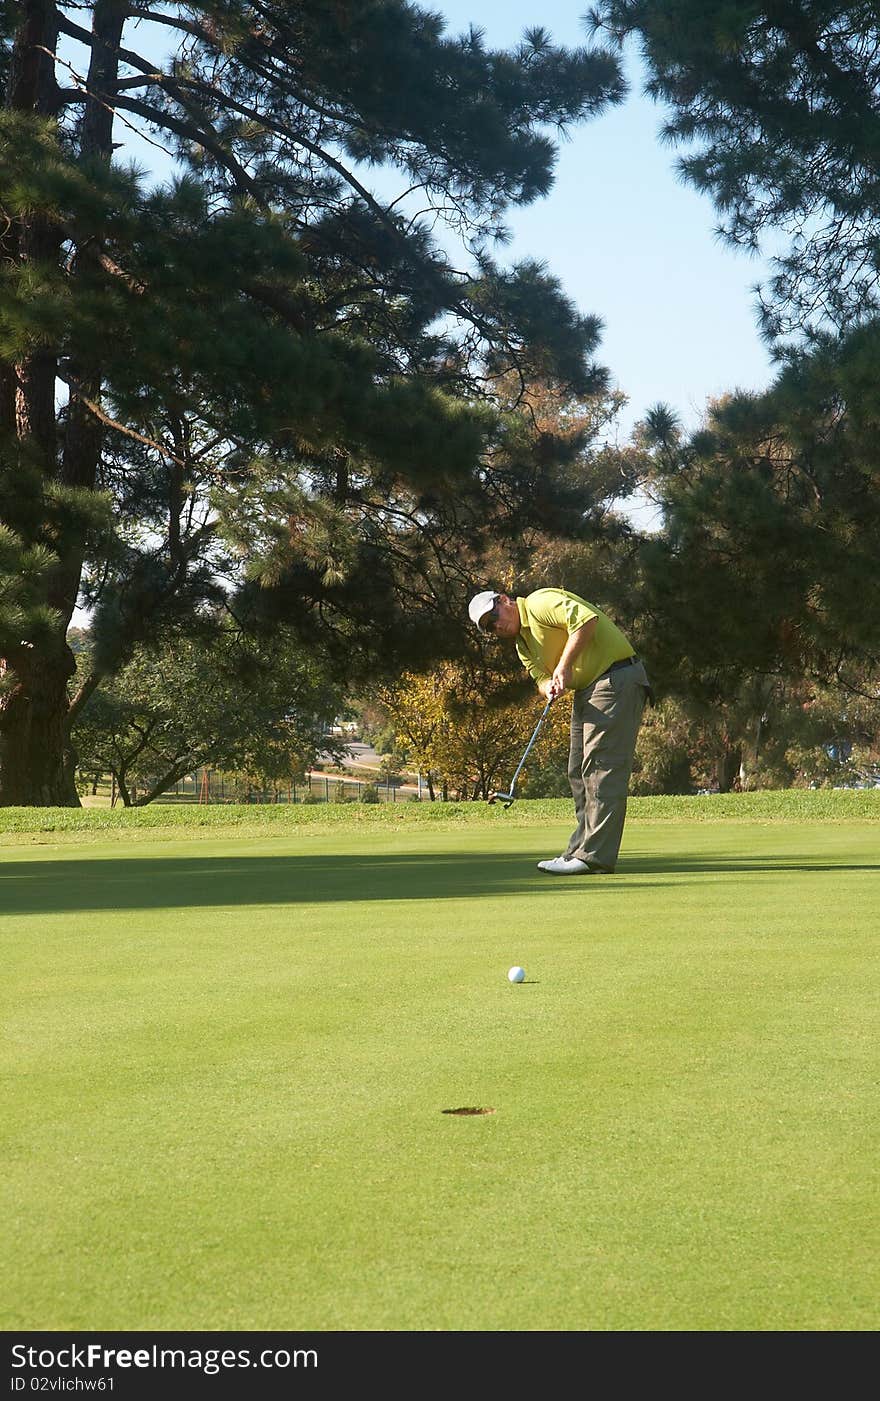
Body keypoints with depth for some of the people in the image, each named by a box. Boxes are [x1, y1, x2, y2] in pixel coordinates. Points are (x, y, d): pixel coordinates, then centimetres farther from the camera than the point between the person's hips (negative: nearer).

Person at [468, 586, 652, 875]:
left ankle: (595, 857, -15)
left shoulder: (541, 603, -10)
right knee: (579, 772, 12)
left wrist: (564, 667, -21)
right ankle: (581, 850, 18)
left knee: (602, 768, -12)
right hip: (586, 691, 11)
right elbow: (541, 678, 6)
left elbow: (586, 618, -24)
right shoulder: (523, 645, 18)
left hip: (616, 678, -11)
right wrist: (550, 688, -18)